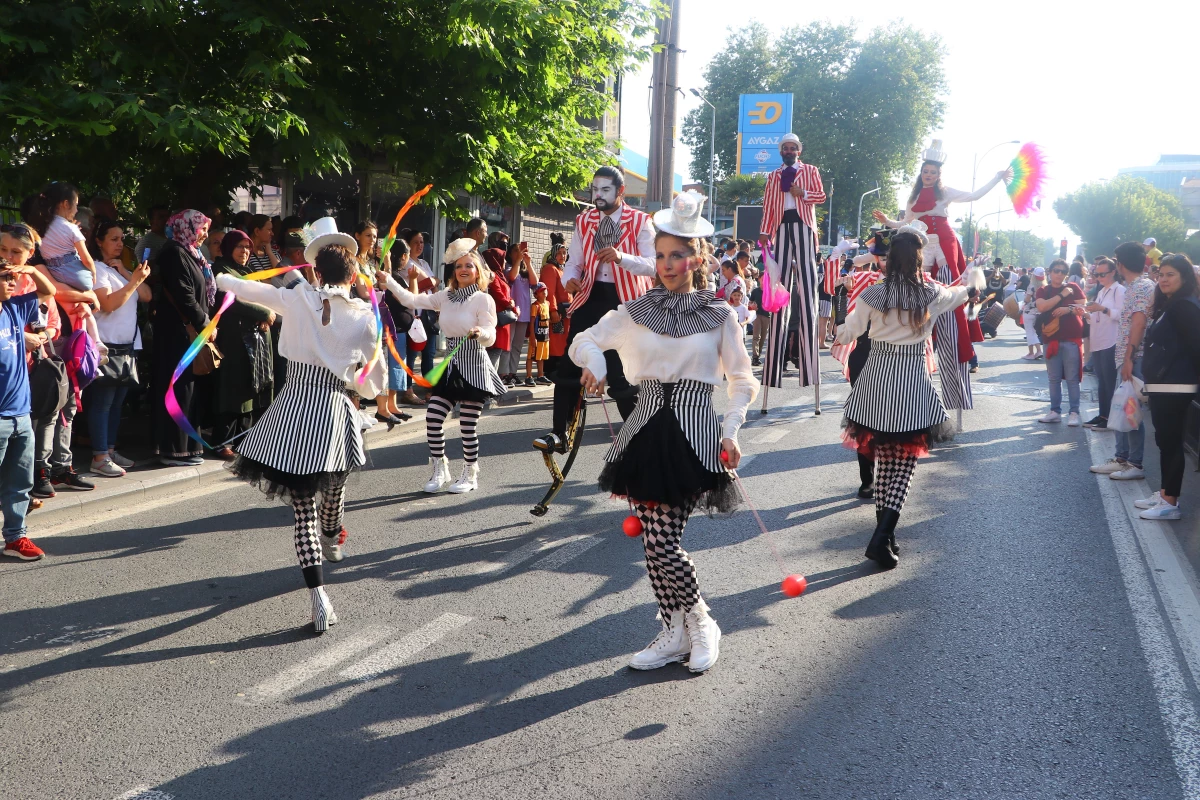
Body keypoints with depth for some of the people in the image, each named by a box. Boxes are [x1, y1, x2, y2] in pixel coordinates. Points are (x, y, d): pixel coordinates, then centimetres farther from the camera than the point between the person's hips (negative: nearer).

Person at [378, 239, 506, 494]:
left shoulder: (484, 299, -9)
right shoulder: (446, 296, 7)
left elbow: (490, 337, -15)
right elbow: (411, 300, 4)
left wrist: (480, 333, -37)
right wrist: (387, 280, -3)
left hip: (473, 367, -6)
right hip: (450, 366, 6)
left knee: (467, 426, -1)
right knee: (433, 418, -1)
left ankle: (470, 474, 17)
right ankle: (440, 472, 15)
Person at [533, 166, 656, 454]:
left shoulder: (640, 222, -7)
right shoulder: (584, 221, 5)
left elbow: (652, 266, -15)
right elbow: (574, 262, 7)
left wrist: (620, 257, -32)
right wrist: (570, 279, -16)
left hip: (624, 300, -4)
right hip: (590, 296, 4)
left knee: (622, 373, 2)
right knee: (568, 366, -3)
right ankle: (559, 434, 4)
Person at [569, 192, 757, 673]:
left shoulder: (720, 316, 3)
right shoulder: (637, 311, 8)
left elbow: (742, 381, 9)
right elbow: (584, 340, 12)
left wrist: (730, 431, -3)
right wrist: (595, 364, -10)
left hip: (692, 434, -3)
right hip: (647, 430, 4)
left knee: (663, 543, -11)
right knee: (654, 541, 4)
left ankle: (699, 624, 13)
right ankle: (677, 634, 19)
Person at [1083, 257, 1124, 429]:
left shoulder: (1119, 290, -7)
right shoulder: (1101, 292, 19)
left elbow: (1121, 315, -17)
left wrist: (1102, 309, -25)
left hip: (1111, 343, -9)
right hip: (1098, 343, 9)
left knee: (1110, 381, -6)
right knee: (1101, 381, 12)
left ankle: (1111, 418, -2)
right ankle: (1102, 414, 17)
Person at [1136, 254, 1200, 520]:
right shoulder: (1167, 305, 18)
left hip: (1175, 386, -10)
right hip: (1162, 385, 10)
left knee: (1171, 441, -7)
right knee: (1165, 440, 15)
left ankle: (1171, 503, -4)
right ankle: (1164, 493, 24)